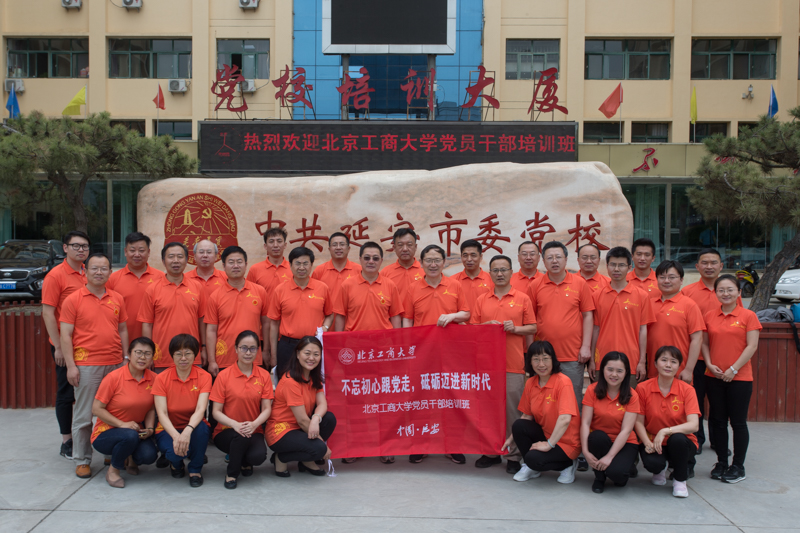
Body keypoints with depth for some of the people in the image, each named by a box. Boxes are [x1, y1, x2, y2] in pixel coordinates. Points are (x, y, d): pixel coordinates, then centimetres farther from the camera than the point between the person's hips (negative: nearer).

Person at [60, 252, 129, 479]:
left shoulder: (117, 299, 10)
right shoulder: (73, 299, -1)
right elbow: (65, 335, -4)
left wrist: (126, 358, 9)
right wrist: (70, 365, -9)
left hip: (115, 364, 4)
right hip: (86, 365, -3)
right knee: (83, 415, 2)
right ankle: (82, 460, 13)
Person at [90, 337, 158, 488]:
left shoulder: (153, 378, -3)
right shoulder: (113, 378, -16)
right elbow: (96, 409, -13)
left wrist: (149, 428, -11)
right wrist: (122, 424, -22)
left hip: (136, 430, 4)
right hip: (106, 432, -4)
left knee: (149, 455, -26)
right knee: (130, 436, -37)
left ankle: (129, 459, 14)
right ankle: (113, 470, -6)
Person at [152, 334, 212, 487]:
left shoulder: (204, 376, -9)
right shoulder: (162, 378, -7)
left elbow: (200, 410, -21)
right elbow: (161, 413, -15)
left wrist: (188, 430, -42)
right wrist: (175, 436, -34)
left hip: (193, 427, 0)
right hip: (169, 429, 0)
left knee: (202, 428, -35)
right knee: (175, 451, -33)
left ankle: (195, 470, -6)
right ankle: (176, 463, 10)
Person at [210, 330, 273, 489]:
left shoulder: (264, 375, 1)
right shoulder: (223, 375, -5)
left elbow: (267, 408, -3)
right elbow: (216, 412, -7)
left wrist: (254, 424, -25)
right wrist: (235, 424, -26)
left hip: (254, 431, 2)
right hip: (226, 432, -1)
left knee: (258, 456, -30)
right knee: (241, 436, -36)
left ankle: (244, 461, 10)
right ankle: (232, 473, -6)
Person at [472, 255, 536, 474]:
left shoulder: (522, 299, 5)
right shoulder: (481, 300, 10)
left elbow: (532, 328, 6)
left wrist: (515, 328, -12)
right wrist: (487, 326, -8)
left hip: (513, 364, -2)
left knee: (513, 408, -1)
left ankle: (513, 455, 9)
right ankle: (491, 452, 19)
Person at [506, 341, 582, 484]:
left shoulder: (563, 382, -20)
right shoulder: (530, 383, 0)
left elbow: (565, 419, -29)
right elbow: (527, 416, 8)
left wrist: (549, 444, -27)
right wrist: (511, 438, 1)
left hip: (565, 442, -6)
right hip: (544, 434, 6)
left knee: (534, 458, -29)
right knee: (518, 426, -21)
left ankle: (568, 464, 2)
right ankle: (532, 468, 4)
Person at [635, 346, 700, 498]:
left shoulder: (687, 390, -10)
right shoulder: (643, 388, -9)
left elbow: (693, 425, -20)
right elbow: (638, 422, -7)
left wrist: (665, 431, -32)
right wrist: (648, 443, -23)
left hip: (681, 443, 0)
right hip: (653, 441, 0)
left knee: (677, 439, -36)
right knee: (652, 463, -33)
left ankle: (680, 479, -5)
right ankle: (660, 469, 10)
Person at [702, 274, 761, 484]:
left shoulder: (748, 316, -4)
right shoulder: (709, 316, 5)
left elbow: (752, 346, -8)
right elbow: (705, 343, 9)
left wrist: (733, 369, -13)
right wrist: (710, 364, -7)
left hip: (739, 378, -3)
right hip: (714, 378, 4)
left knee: (738, 422, 4)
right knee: (718, 421, 11)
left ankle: (738, 466, 16)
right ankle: (721, 463, 23)